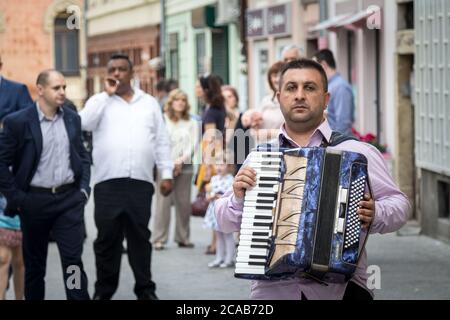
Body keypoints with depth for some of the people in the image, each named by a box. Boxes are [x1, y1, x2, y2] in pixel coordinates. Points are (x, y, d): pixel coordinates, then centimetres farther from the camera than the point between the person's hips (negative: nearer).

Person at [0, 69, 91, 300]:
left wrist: (84, 188, 4)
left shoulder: (72, 119, 7)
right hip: (34, 201, -2)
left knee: (73, 259, -4)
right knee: (34, 263, 10)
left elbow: (83, 157, 16)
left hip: (69, 198, 2)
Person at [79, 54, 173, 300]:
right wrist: (107, 94, -9)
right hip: (108, 183, -1)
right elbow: (84, 123, -13)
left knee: (140, 237, 6)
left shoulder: (149, 103, 13)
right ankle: (104, 290, 11)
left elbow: (161, 141, 12)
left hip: (141, 182, 1)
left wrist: (166, 174, 5)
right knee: (107, 238, 2)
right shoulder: (100, 101, 7)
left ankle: (145, 289, 13)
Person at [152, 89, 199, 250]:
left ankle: (183, 238, 11)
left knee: (184, 203, 3)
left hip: (184, 166, 3)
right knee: (163, 202, -8)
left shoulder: (191, 123, 12)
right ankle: (159, 239, -8)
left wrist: (181, 160, -8)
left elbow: (193, 144, 5)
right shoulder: (163, 120, 4)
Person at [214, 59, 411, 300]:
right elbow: (225, 222, 18)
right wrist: (238, 198, -2)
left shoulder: (357, 152, 7)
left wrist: (375, 215, -14)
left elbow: (399, 206, 6)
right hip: (272, 289, 1)